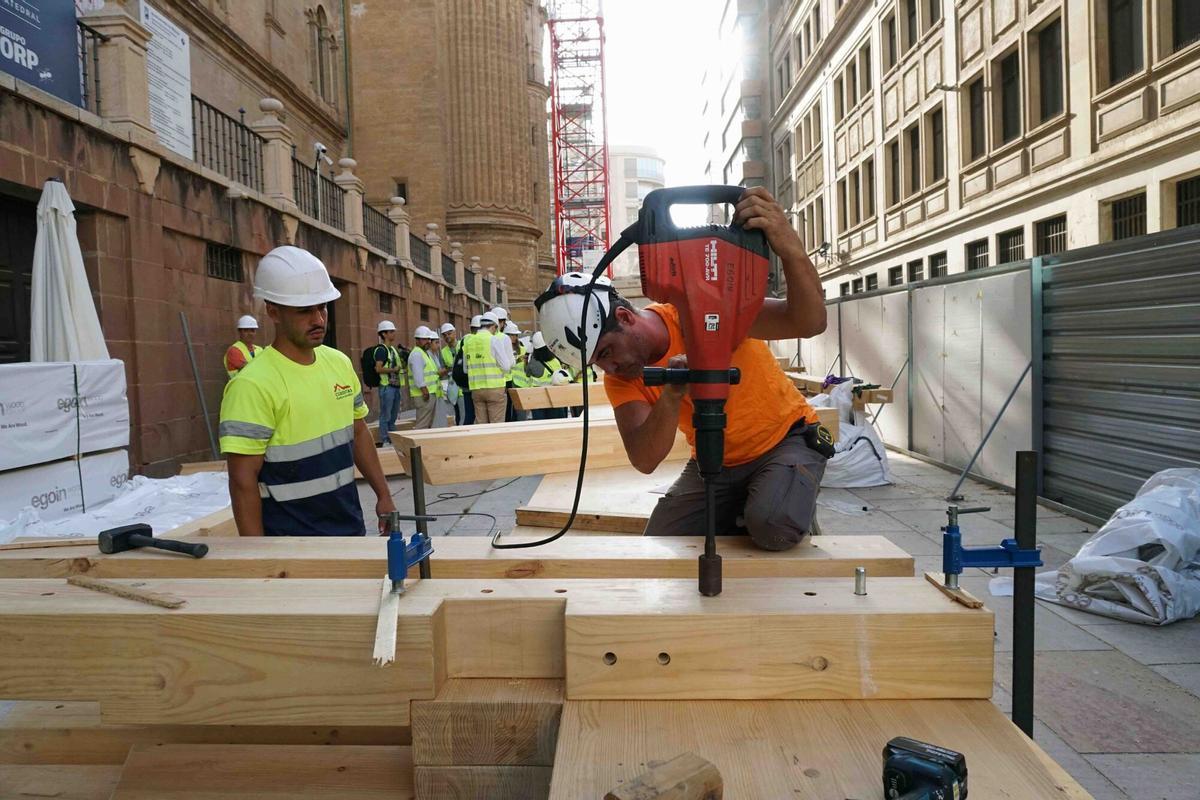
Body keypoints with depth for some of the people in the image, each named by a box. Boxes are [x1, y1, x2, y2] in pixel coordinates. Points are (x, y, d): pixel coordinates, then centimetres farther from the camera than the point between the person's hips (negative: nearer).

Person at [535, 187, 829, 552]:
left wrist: (791, 250, -53)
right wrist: (672, 395, -42)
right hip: (714, 464, 5)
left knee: (772, 527, -32)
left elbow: (809, 323, -34)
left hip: (785, 440, -5)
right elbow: (645, 460, -24)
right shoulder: (620, 380, -10)